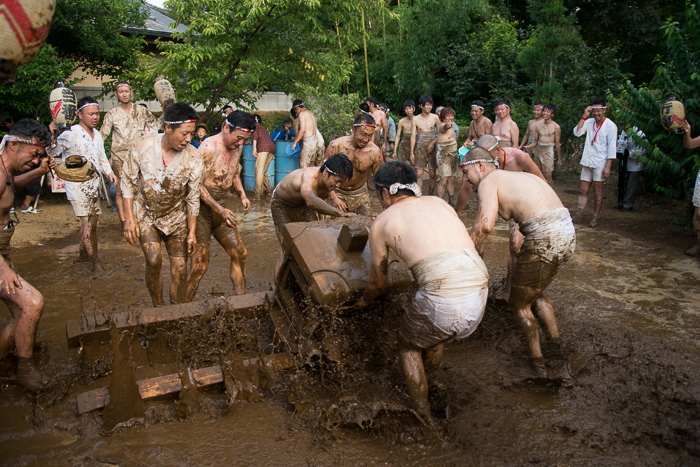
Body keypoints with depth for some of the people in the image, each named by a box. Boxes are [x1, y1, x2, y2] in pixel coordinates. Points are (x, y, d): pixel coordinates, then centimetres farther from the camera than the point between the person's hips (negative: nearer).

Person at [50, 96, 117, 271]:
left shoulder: (97, 134, 12)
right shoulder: (70, 134, -14)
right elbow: (52, 151, -26)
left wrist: (109, 172, 9)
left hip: (94, 184, 8)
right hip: (77, 185, -8)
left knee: (92, 221, 15)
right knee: (88, 224, -8)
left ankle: (83, 253, 33)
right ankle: (95, 262, 0)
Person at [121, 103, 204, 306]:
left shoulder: (194, 157, -14)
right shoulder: (142, 147, -16)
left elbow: (193, 197, -5)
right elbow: (128, 183, -4)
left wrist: (191, 232, -1)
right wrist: (129, 218, -9)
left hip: (176, 218, 1)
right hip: (145, 214, -1)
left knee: (180, 270, -1)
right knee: (154, 259, -22)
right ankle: (157, 308, 0)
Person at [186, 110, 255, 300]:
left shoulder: (237, 147, 6)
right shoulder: (209, 148, -20)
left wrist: (242, 195, 6)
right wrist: (220, 210, -23)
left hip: (222, 208, 8)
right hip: (202, 209, -8)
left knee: (239, 253, 9)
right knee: (200, 263, -6)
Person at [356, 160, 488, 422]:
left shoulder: (382, 222, 12)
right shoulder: (438, 202, 23)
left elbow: (378, 282, 23)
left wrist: (364, 301, 44)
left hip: (442, 301, -5)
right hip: (479, 295, 5)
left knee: (408, 345, 25)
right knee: (435, 339, 34)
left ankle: (423, 417, 33)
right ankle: (420, 384, 57)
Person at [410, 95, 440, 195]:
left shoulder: (435, 118, 4)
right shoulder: (415, 119, 3)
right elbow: (413, 137, 3)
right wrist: (412, 153, -1)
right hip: (420, 148, -1)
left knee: (432, 174, 1)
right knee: (419, 174, -3)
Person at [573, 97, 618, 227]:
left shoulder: (610, 126, -6)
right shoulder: (589, 122, 7)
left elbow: (612, 148, -8)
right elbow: (577, 132, -7)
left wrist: (608, 166, -14)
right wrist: (584, 116, -10)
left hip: (600, 163, -4)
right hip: (587, 161, 4)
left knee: (597, 191, 2)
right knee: (583, 190, 5)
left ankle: (595, 218, 11)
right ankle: (579, 215, 12)